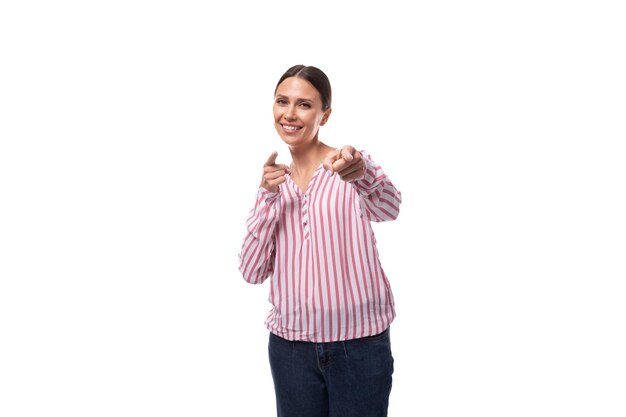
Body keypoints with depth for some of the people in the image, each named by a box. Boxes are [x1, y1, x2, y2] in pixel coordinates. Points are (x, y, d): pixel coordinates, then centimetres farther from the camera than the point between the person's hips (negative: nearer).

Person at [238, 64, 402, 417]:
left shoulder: (350, 166, -5)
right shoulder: (274, 179, 6)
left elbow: (389, 207, -28)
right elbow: (252, 271, -2)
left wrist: (360, 173, -49)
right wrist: (268, 196, -12)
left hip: (359, 342, -3)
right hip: (289, 344, 3)